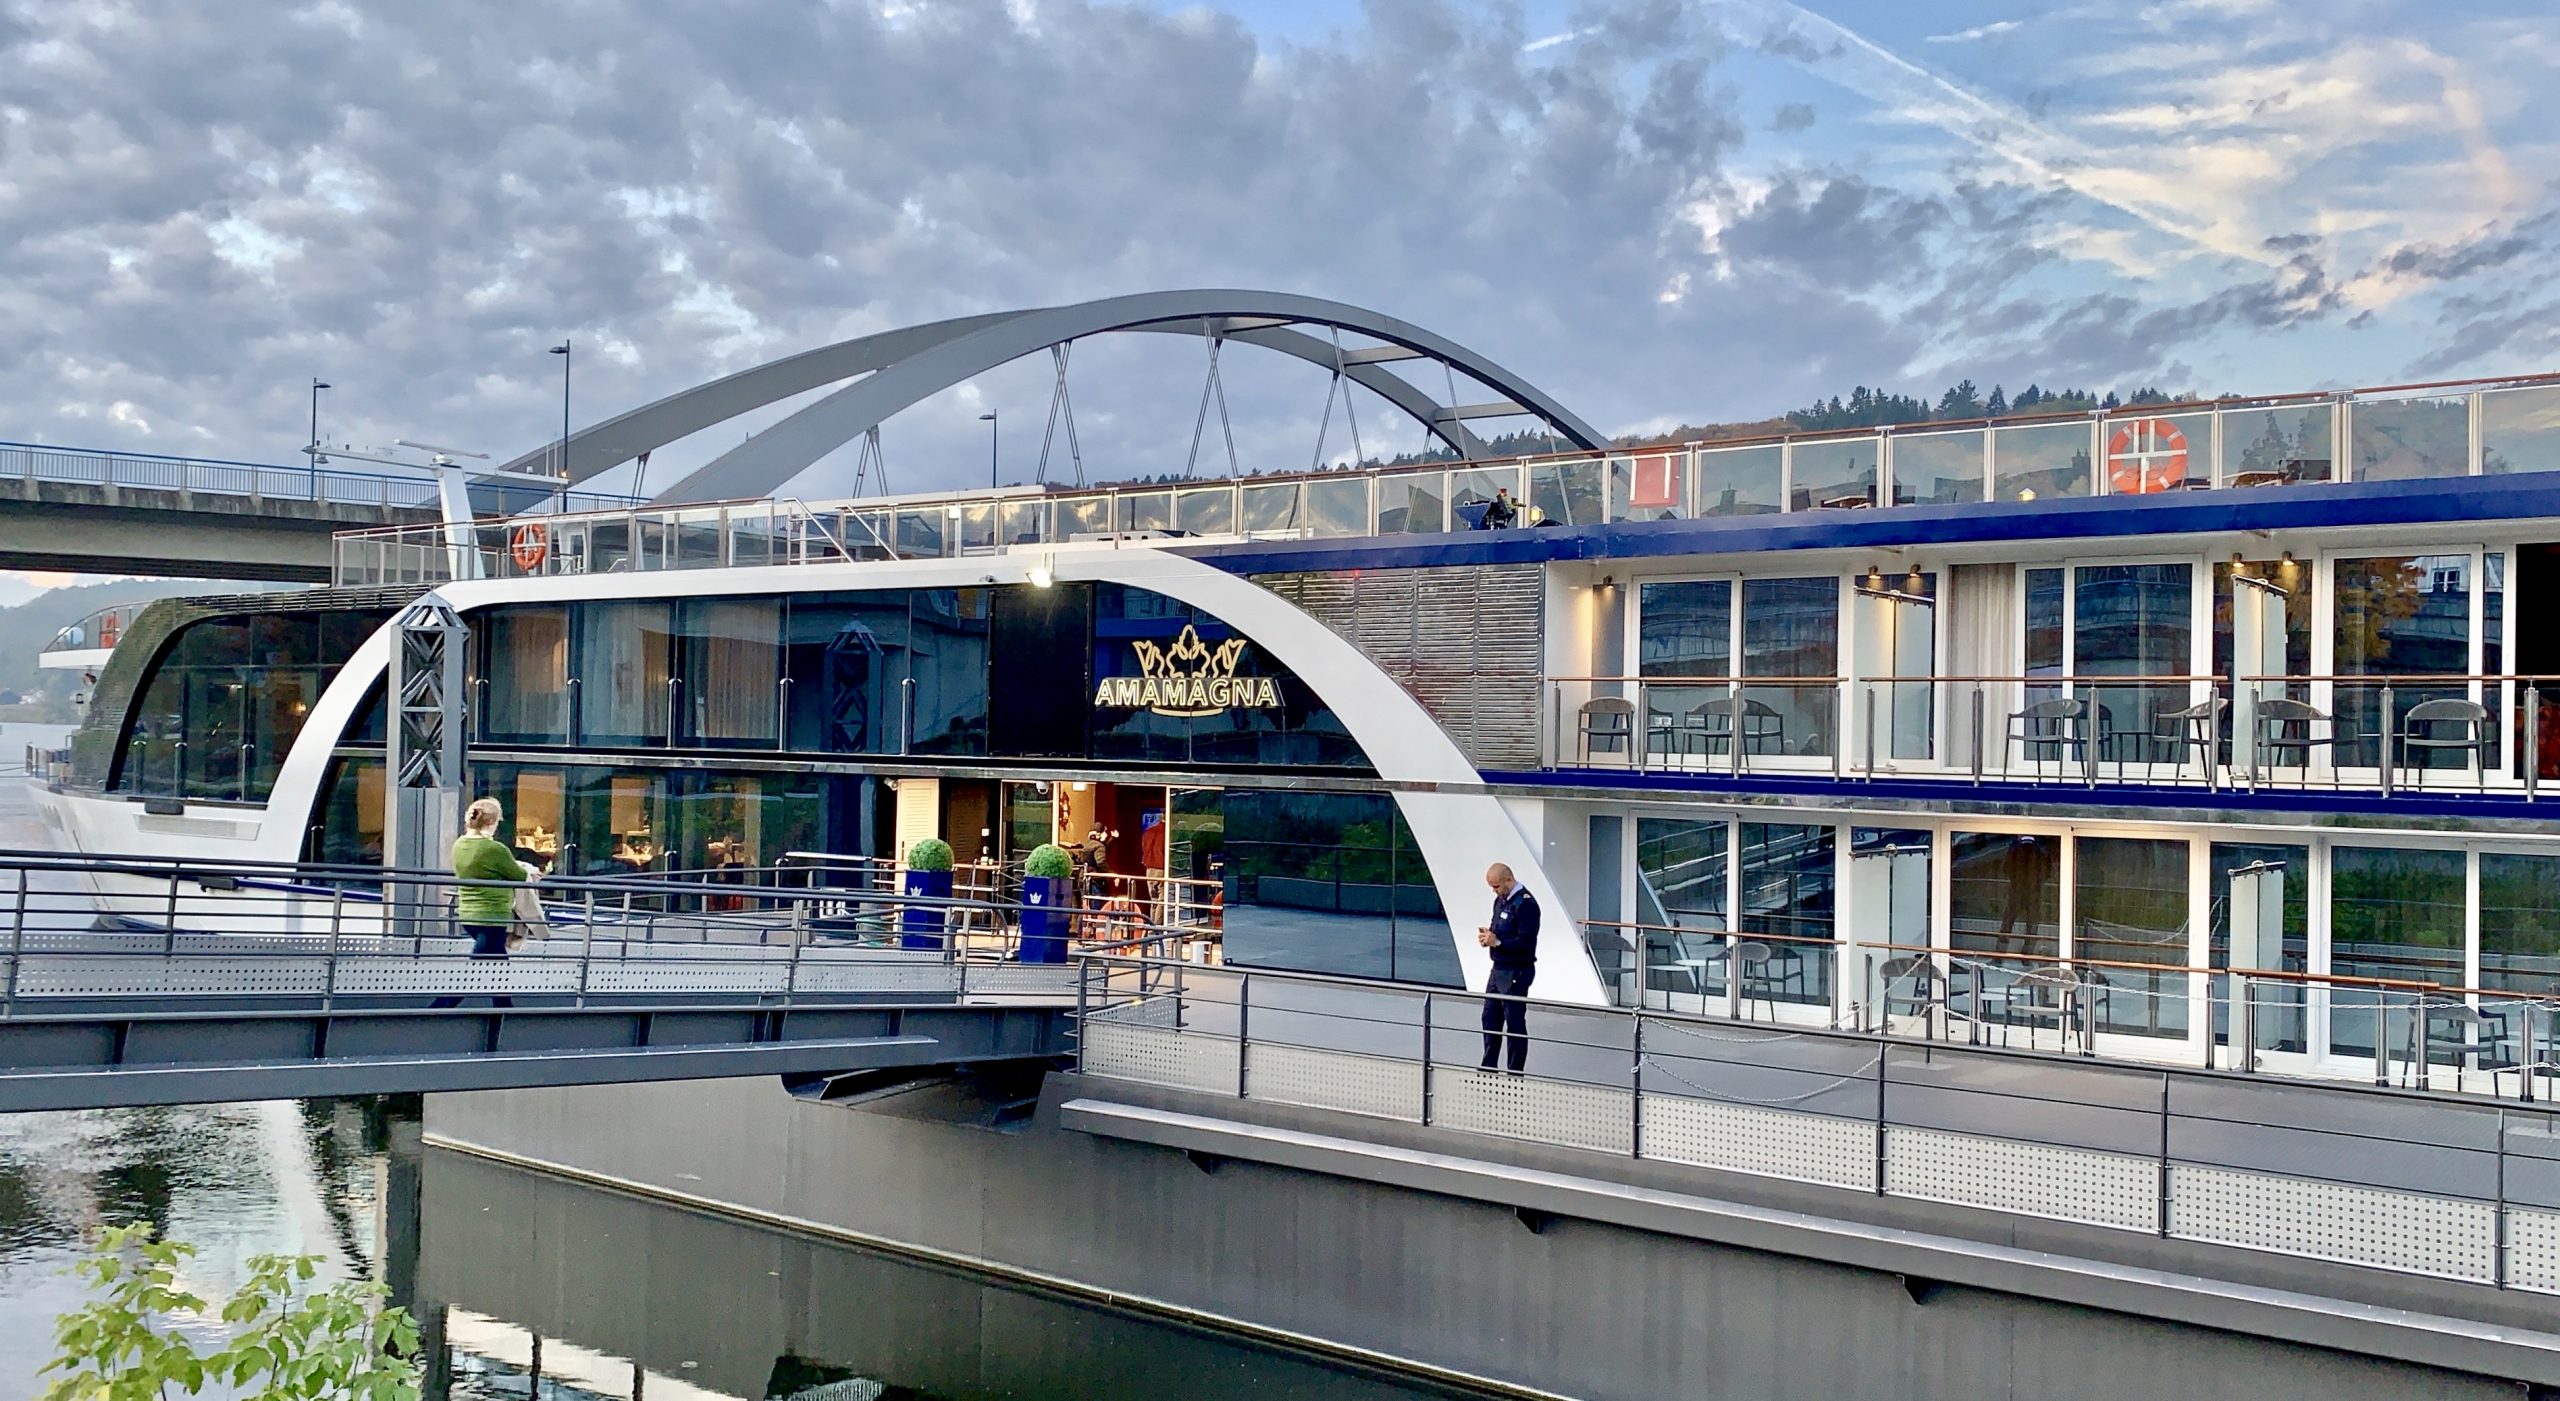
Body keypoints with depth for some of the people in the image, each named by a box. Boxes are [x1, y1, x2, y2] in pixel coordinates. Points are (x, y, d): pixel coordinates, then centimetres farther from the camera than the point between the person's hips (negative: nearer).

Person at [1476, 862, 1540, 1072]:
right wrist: (1487, 935, 0)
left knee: (1515, 1023, -1)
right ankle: (1488, 1068, 26)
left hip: (1517, 972, -9)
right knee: (1490, 1019, 15)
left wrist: (1497, 942, -20)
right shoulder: (1501, 900, 11)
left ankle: (1515, 1073, 7)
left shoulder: (1525, 904, -17)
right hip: (1499, 968, 9)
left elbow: (1525, 942, -22)